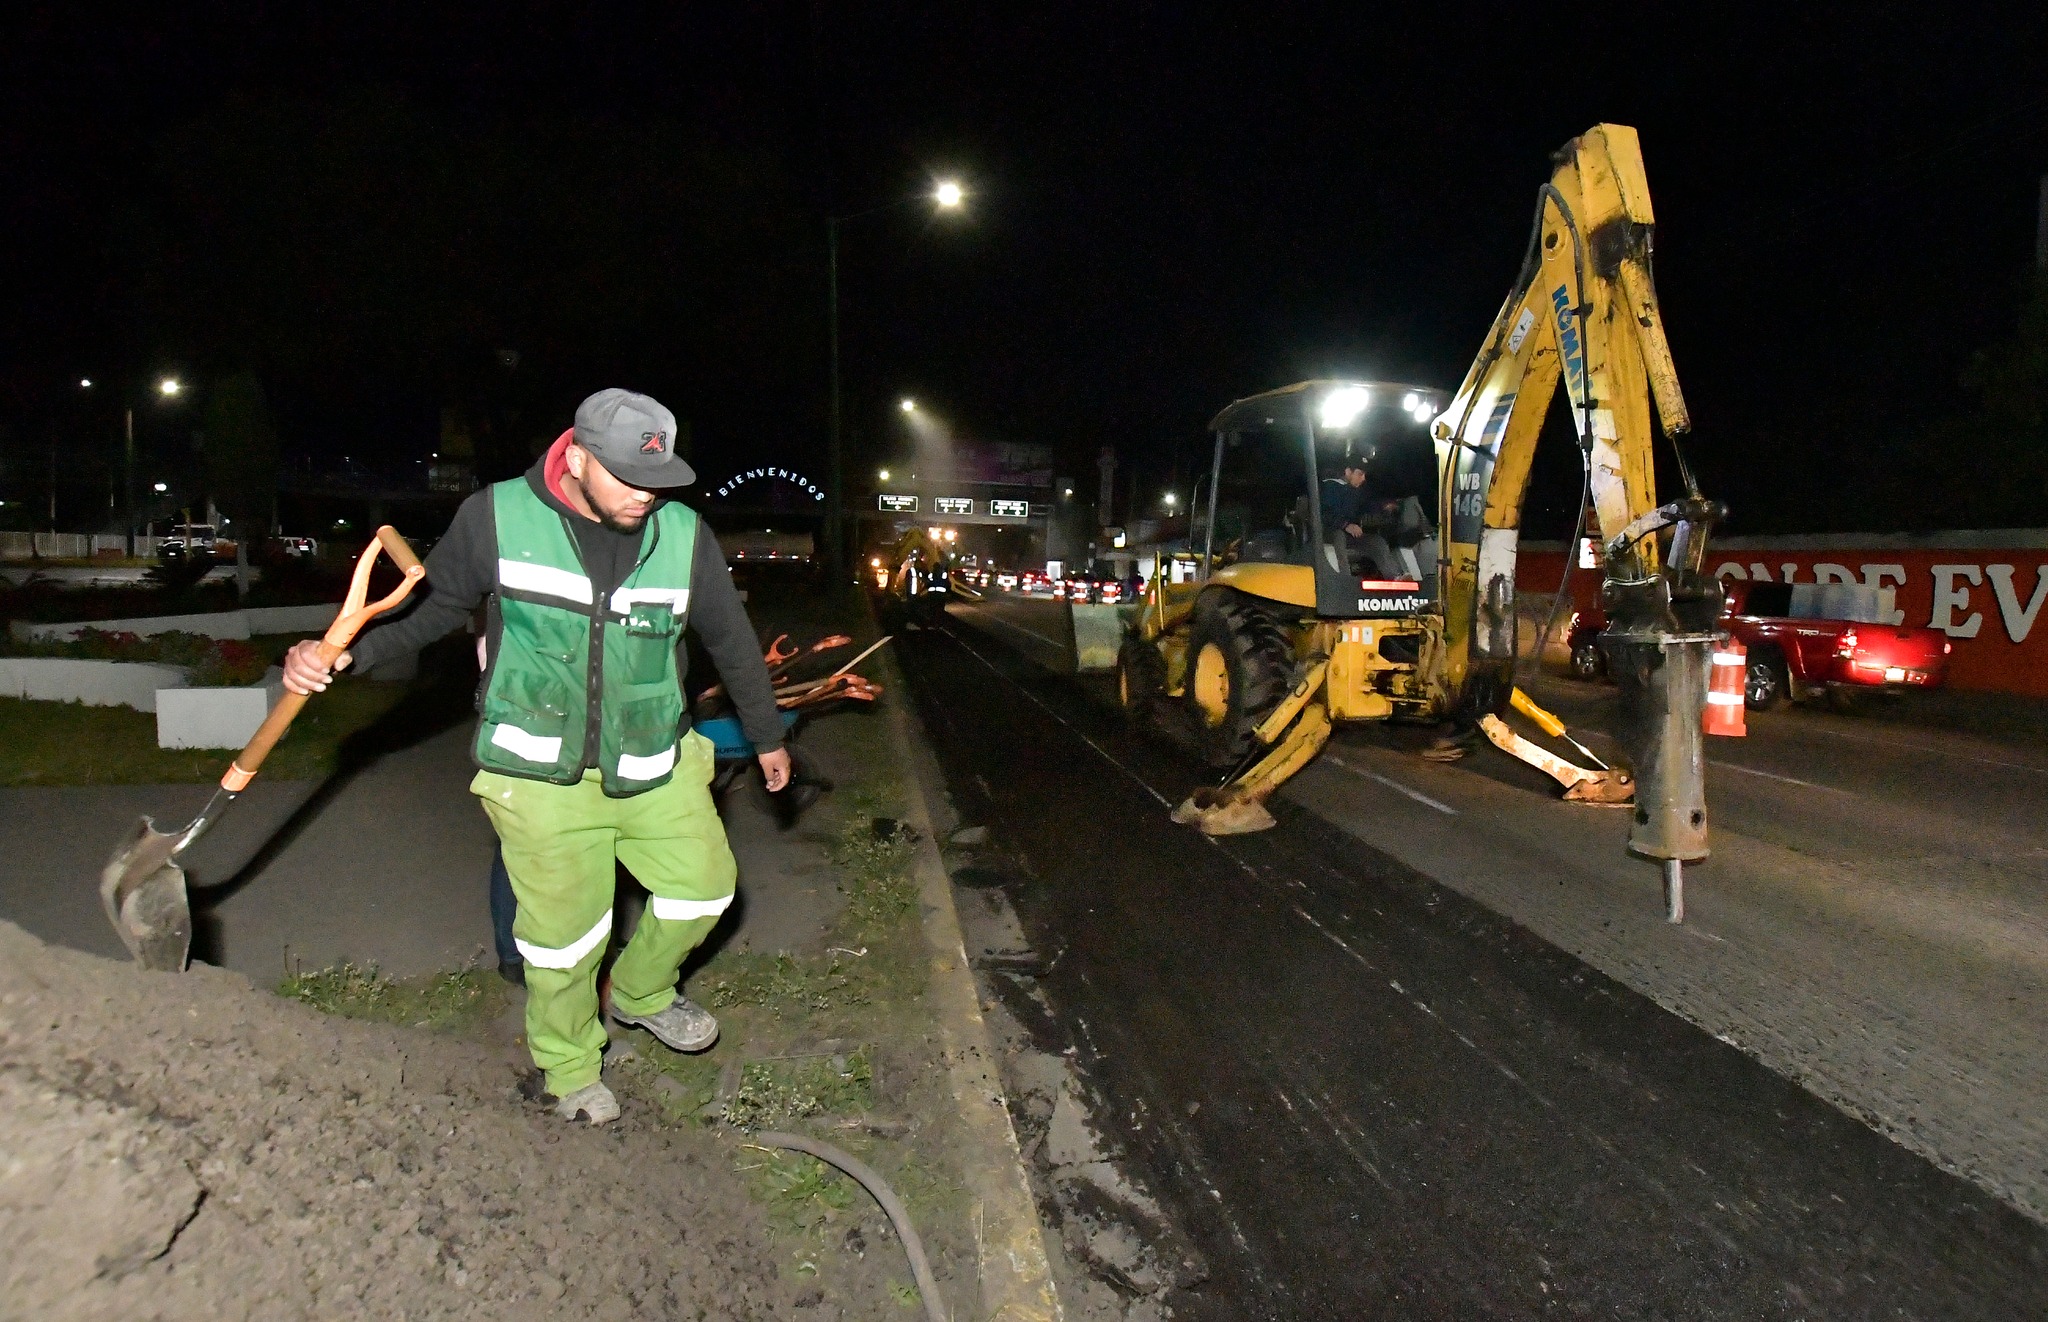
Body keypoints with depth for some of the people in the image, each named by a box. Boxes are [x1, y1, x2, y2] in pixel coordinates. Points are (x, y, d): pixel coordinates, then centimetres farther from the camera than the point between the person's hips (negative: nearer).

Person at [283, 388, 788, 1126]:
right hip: (541, 772, -3)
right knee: (563, 930, 6)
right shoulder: (497, 519, -12)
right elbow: (432, 607, 0)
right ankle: (569, 1070, 34)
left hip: (655, 763, 3)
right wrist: (342, 654, -16)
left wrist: (767, 736, 17)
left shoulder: (684, 536, -6)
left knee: (703, 884, 13)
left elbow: (732, 640, 6)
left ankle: (641, 994, 43)